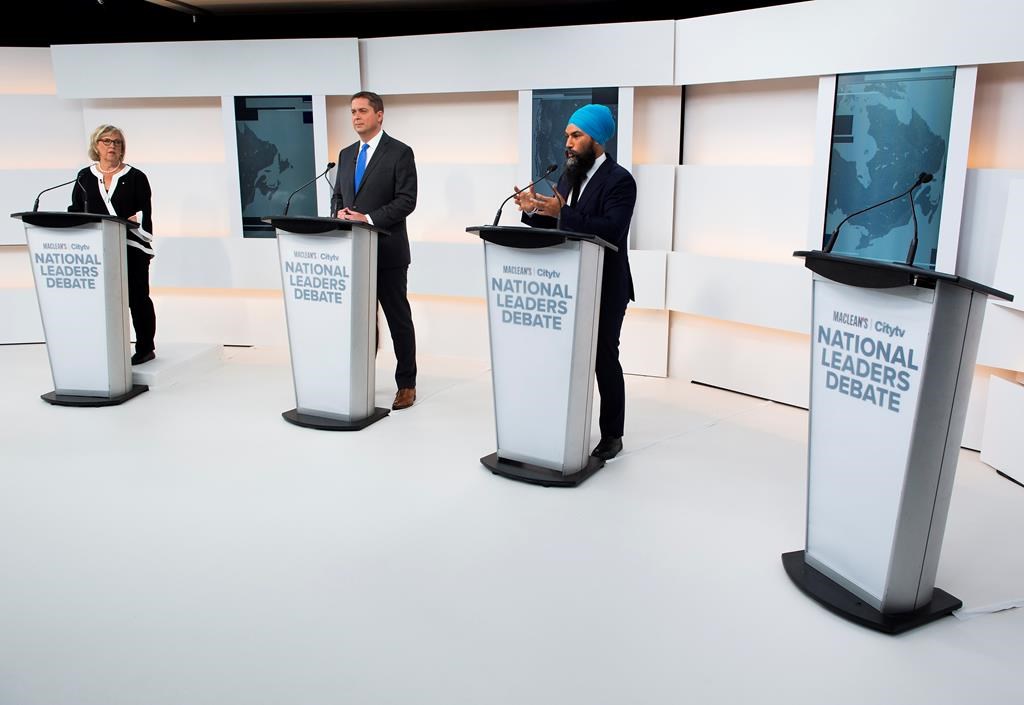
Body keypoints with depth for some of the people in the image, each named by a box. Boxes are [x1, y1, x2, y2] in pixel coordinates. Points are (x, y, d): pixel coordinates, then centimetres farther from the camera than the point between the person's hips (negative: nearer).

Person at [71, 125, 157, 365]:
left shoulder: (135, 177, 6)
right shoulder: (85, 177, 15)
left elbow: (144, 213, -2)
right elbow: (75, 212, 15)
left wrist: (123, 223, -16)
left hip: (132, 248, -2)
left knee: (137, 298, 1)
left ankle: (145, 348, 9)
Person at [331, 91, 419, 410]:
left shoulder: (400, 153, -5)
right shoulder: (346, 155, 14)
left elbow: (406, 201, -12)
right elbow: (337, 196, 18)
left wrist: (369, 219, -20)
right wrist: (340, 213, -5)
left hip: (387, 251, -6)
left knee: (398, 319, 3)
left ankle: (406, 384, 13)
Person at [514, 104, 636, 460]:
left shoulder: (619, 180, -12)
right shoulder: (569, 175, 12)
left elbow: (612, 230, -25)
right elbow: (556, 225, 12)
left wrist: (562, 212, -30)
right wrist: (534, 210, -7)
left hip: (604, 288, -7)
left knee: (604, 360, 2)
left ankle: (611, 435, 14)